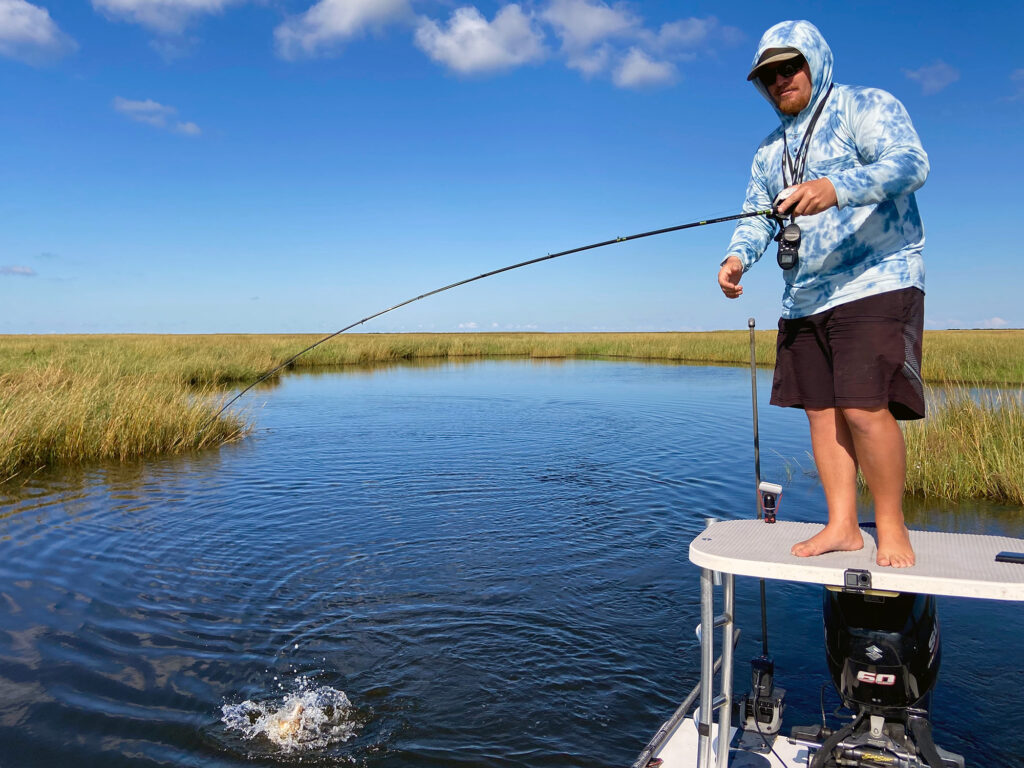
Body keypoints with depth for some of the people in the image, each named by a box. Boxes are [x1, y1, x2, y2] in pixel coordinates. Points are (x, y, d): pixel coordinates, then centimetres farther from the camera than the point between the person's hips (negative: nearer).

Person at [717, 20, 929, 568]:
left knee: (866, 409, -15)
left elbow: (910, 162, -18)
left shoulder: (867, 106, 0)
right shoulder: (770, 149, 21)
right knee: (821, 412, 4)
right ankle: (842, 526, 12)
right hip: (803, 301, 7)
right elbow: (756, 216, 14)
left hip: (876, 285, -7)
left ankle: (891, 527, 1)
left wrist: (836, 187, -36)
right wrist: (738, 256, -9)